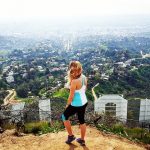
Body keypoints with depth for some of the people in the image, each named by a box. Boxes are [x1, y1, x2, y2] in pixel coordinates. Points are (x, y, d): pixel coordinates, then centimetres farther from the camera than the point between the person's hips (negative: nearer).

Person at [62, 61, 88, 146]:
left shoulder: (74, 81, -28)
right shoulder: (84, 77, -4)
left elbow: (71, 96, -20)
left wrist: (67, 105, -5)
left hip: (76, 104, -7)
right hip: (84, 102, 7)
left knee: (65, 117, 19)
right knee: (82, 120, 22)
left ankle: (71, 136, 29)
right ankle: (82, 140, 38)